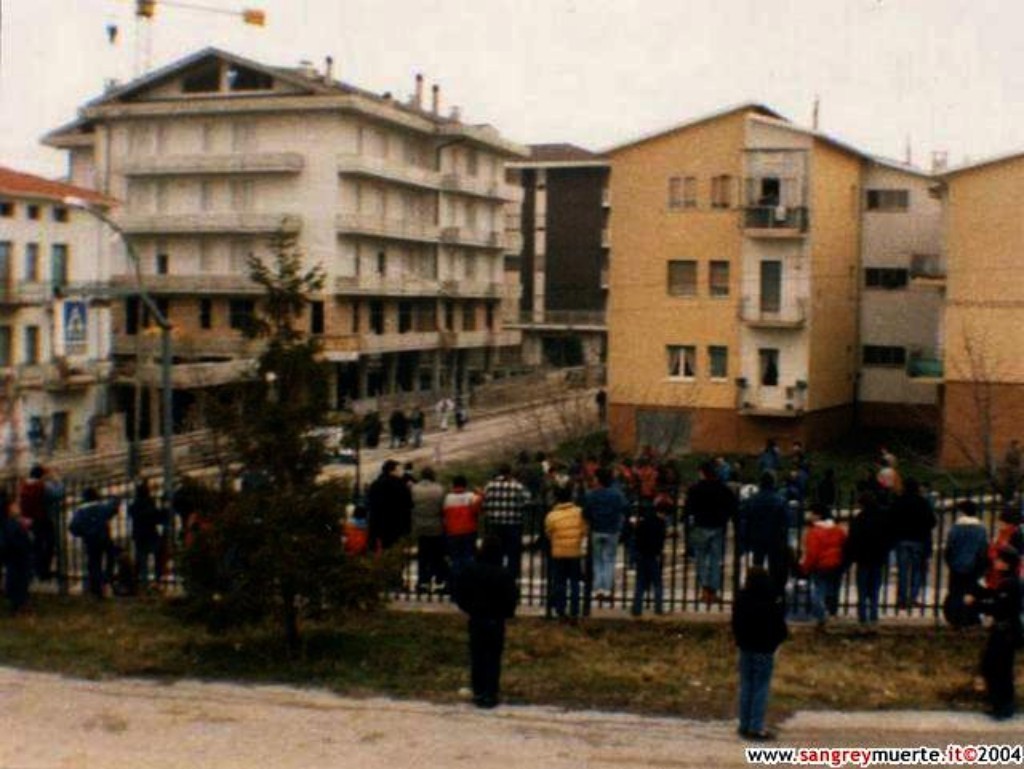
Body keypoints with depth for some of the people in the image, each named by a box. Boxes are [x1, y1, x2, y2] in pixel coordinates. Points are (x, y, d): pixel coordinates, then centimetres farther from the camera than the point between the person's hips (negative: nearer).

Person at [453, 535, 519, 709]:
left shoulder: (471, 571, -7)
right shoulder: (503, 574, -14)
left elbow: (460, 594, 0)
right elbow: (512, 598, -11)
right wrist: (506, 613, 8)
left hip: (476, 620, 2)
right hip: (496, 621, -2)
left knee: (477, 656, 11)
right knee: (493, 657, 4)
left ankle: (478, 693, 13)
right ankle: (490, 694, 3)